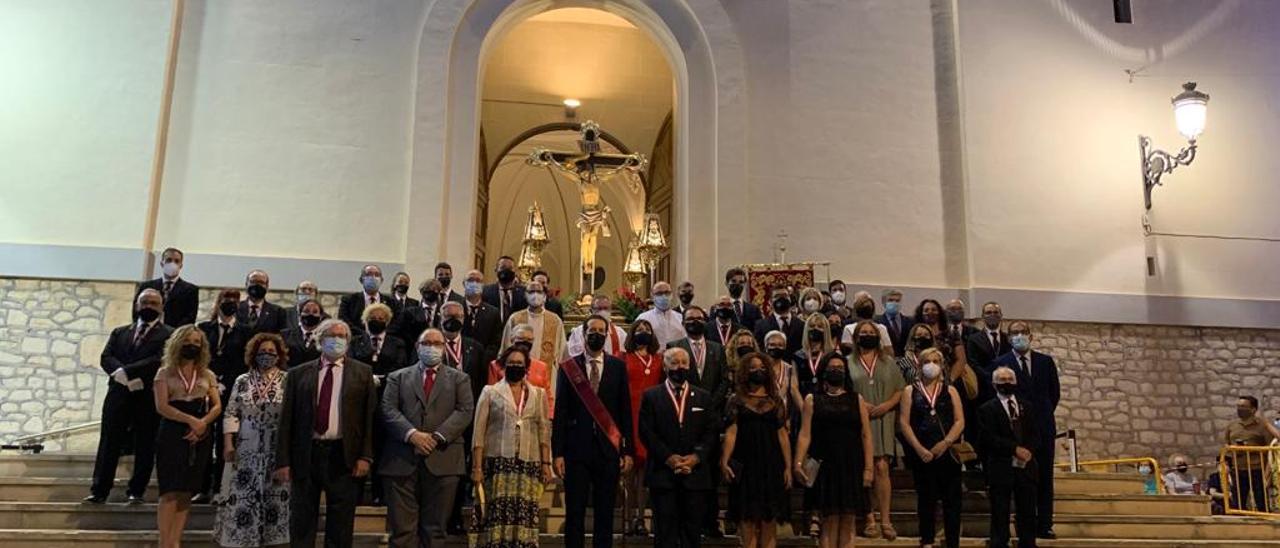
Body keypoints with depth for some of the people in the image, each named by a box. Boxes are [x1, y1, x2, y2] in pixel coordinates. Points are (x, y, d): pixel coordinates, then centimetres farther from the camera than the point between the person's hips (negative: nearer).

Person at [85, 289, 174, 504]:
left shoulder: (168, 334, 3)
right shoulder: (120, 332, 18)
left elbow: (160, 360, -11)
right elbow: (106, 358, 5)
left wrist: (126, 371, -14)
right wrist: (123, 376, -13)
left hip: (149, 398, -3)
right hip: (118, 395, 3)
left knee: (145, 447, 1)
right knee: (108, 444, 3)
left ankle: (136, 491, 11)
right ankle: (99, 491, 9)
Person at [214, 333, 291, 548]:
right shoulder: (242, 381, 5)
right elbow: (230, 415, 4)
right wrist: (228, 444, -5)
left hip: (277, 451, -1)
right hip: (246, 451, 1)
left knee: (275, 496, 4)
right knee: (242, 495, 3)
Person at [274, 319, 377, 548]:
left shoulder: (363, 372, 6)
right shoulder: (298, 374, 8)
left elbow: (369, 416, 1)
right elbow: (286, 419, 5)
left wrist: (365, 456, -7)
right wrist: (283, 461, -1)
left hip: (343, 456, -1)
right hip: (306, 455, 1)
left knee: (340, 529, 5)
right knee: (301, 525, 8)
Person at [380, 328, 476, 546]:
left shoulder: (459, 378, 15)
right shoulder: (398, 377, 17)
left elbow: (465, 411, 2)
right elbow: (389, 410, 3)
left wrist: (438, 437, -11)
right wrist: (412, 434, -13)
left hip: (442, 460, 0)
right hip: (402, 460, 0)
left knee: (433, 530, 3)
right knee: (402, 528, -2)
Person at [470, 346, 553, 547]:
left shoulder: (539, 394, 13)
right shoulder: (490, 392, 7)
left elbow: (544, 432, 9)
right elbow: (478, 433, 3)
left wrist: (546, 464, 0)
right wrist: (476, 467, -4)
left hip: (529, 465, 2)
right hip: (498, 463, -2)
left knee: (525, 516, -3)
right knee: (498, 515, -7)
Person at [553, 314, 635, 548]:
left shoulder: (618, 367, 7)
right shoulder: (568, 367, 4)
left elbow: (625, 410, 6)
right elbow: (560, 413, 2)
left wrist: (628, 450, 1)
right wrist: (558, 453, -3)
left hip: (608, 448, 1)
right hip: (577, 448, -1)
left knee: (605, 513, 6)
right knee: (574, 512, 2)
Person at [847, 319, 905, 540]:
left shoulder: (888, 362, 12)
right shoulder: (848, 363, 7)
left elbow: (901, 390, 8)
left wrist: (887, 405, -8)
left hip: (883, 421, 1)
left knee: (882, 468, -7)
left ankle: (885, 519, -3)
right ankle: (870, 519, 7)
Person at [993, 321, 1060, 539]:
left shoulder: (1046, 361, 7)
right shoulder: (1000, 363, -3)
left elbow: (1055, 393, 14)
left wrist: (1043, 414, 12)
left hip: (1044, 427, 3)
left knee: (1045, 478, 6)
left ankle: (1045, 525, 12)